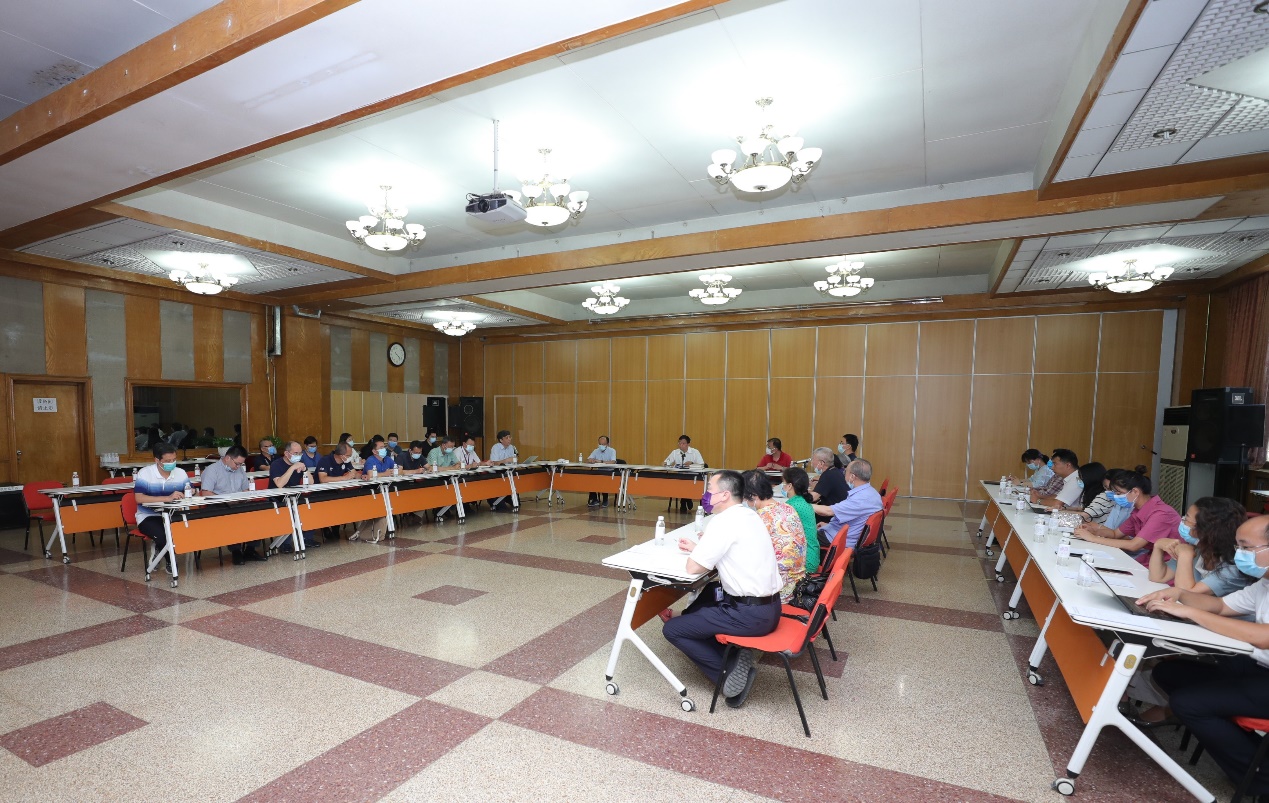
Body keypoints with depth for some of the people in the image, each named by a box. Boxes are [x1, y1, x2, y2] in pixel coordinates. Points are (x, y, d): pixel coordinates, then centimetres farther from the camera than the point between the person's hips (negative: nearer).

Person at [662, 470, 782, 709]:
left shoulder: (724, 521, -19)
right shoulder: (748, 515, 9)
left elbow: (693, 567, -18)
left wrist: (694, 553, 3)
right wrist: (697, 547, 13)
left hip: (750, 614, -10)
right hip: (769, 606, 10)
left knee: (672, 629, 1)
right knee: (695, 609, 28)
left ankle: (730, 673, 2)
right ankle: (736, 656, 13)